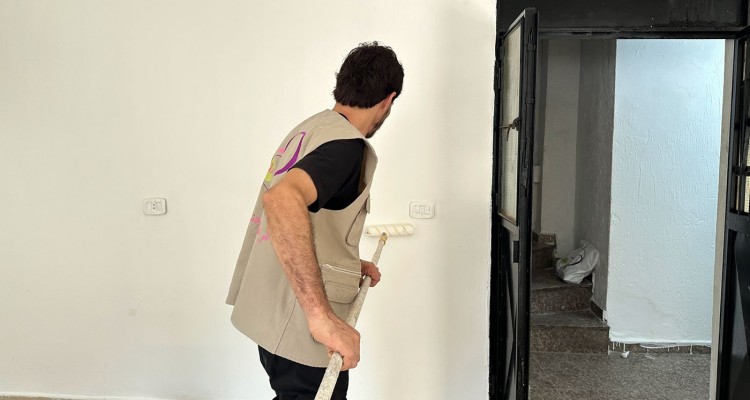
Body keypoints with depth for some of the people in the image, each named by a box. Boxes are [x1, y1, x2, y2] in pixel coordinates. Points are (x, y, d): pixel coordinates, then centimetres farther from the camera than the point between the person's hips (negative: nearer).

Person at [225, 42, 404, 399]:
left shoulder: (310, 127, 9)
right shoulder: (347, 145, -20)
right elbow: (282, 199, -39)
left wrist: (351, 265, 23)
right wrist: (321, 314, -40)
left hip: (269, 314, 9)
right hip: (298, 327, -9)